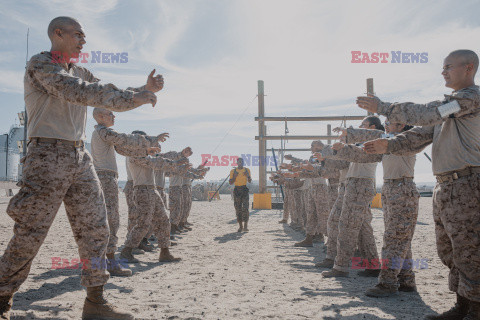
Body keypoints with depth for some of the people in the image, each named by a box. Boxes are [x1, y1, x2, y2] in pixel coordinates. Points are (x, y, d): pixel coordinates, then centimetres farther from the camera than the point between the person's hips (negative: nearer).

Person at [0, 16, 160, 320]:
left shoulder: (79, 72, 20)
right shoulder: (40, 64, -4)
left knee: (96, 229, 3)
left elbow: (113, 96, 21)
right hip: (49, 156, -7)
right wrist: (133, 98, -21)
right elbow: (76, 91, -20)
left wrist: (145, 89, 5)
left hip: (80, 158, 8)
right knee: (29, 236, -3)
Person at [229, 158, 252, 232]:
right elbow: (230, 183, 5)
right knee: (238, 209, 1)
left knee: (245, 208, -11)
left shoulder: (247, 170, 9)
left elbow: (250, 181, 14)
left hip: (244, 190, 0)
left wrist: (248, 176, -5)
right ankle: (240, 226, 9)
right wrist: (234, 176, -11)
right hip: (237, 190, 0)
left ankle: (245, 226, -13)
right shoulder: (233, 171, 5)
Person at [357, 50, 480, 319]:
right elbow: (422, 134, 15)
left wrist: (381, 107, -11)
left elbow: (423, 114, -18)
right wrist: (389, 146, 2)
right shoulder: (449, 105, 21)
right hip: (446, 186, 10)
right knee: (448, 249, 14)